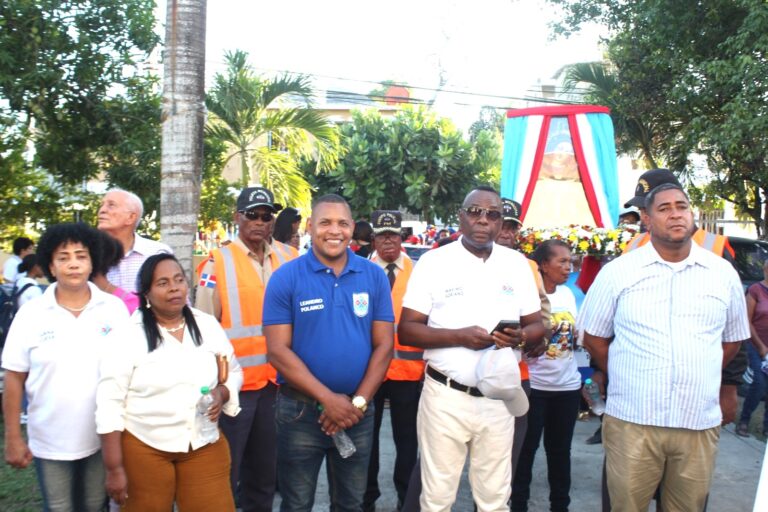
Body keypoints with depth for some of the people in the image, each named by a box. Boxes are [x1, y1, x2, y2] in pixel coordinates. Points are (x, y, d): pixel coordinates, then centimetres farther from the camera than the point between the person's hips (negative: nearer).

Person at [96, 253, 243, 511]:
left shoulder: (208, 325, 2)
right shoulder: (128, 336, -9)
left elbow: (234, 373, 12)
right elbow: (110, 404, -8)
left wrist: (222, 394, -10)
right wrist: (114, 468, -8)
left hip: (205, 446, 3)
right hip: (144, 449, -2)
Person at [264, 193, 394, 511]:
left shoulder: (374, 276, 0)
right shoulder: (286, 277, -8)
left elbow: (383, 344, 1)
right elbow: (278, 350, -11)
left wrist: (359, 401, -9)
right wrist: (328, 398, -16)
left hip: (359, 411, 2)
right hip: (301, 410, -2)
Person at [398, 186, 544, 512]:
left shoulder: (517, 264, 6)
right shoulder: (433, 262, -4)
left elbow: (537, 326, 9)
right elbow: (406, 330, -7)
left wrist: (521, 337, -14)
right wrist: (460, 337, -20)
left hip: (498, 398, 3)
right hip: (445, 396, -3)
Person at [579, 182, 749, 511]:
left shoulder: (723, 273, 6)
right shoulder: (617, 272, 0)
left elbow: (732, 340, 16)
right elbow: (594, 338, 7)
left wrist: (696, 381, 9)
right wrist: (627, 380, 4)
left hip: (700, 423, 2)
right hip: (631, 421, -2)